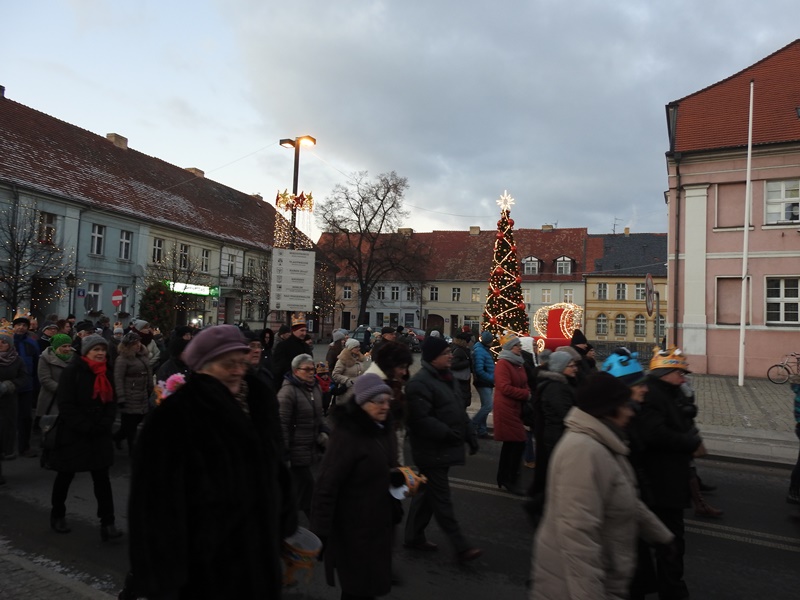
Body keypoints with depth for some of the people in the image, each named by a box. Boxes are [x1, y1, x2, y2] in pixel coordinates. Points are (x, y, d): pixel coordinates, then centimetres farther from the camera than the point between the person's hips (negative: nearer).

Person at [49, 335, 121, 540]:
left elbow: (111, 402, 7)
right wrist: (86, 427, -19)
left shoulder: (106, 373, 6)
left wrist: (103, 425, -8)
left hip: (100, 435, 4)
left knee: (102, 478, 0)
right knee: (65, 476, 14)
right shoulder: (72, 371, -11)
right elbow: (65, 404, -16)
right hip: (72, 433, -4)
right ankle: (57, 516, 35)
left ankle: (107, 523, 0)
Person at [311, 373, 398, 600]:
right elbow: (327, 486, -24)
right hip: (354, 528, -8)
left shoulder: (381, 428, 3)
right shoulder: (347, 435, -23)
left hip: (379, 522, 8)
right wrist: (320, 531, -25)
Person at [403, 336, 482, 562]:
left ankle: (414, 536, 32)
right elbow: (421, 419, -26)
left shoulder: (445, 377, 12)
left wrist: (470, 435, 14)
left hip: (444, 448, 10)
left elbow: (459, 410, 18)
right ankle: (461, 547, 7)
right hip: (432, 451, -10)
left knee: (428, 493, 18)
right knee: (442, 500, 0)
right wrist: (447, 433, -26)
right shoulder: (419, 382, -20)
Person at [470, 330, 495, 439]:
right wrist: (492, 379, -19)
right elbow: (479, 371, -24)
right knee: (487, 406, -12)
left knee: (485, 406, 14)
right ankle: (472, 426, -2)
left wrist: (492, 379, 5)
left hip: (488, 383, 10)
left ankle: (481, 430, 21)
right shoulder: (479, 351, -18)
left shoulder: (486, 350, 12)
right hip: (483, 383, -10)